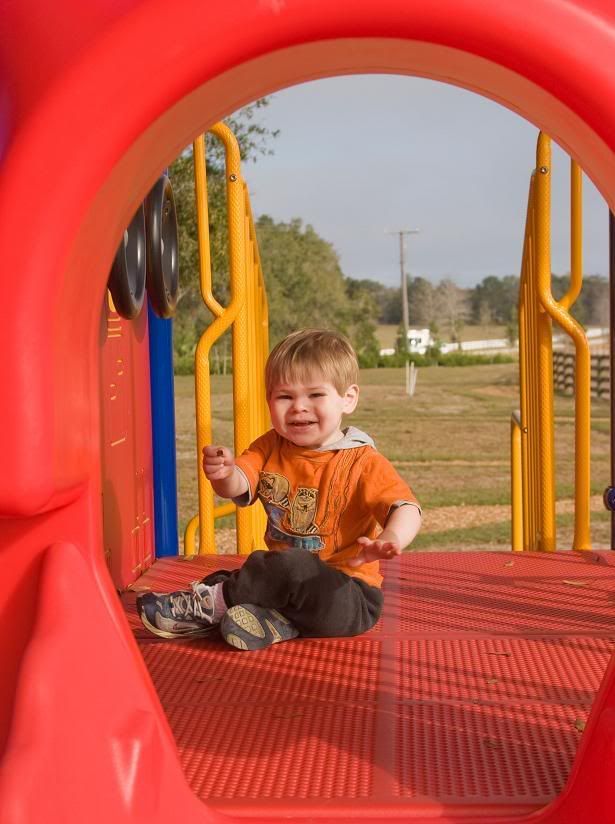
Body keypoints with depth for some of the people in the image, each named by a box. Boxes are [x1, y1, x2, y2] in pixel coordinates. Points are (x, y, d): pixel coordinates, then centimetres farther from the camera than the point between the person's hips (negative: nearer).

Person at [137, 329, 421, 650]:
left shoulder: (362, 462, -12)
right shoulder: (270, 448, 5)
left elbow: (406, 508, -23)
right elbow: (238, 487, -9)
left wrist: (390, 538, -47)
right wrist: (224, 472, -34)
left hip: (348, 598, -6)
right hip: (287, 581, 6)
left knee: (291, 566, -32)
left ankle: (214, 602, -14)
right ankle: (278, 618, -25)